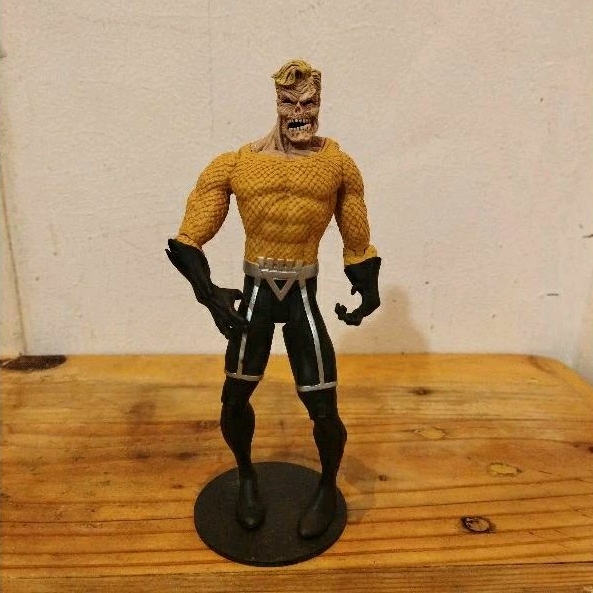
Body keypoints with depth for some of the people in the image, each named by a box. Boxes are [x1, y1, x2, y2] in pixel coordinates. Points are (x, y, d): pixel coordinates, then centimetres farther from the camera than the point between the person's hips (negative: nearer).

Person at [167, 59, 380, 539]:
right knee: (235, 399, 6)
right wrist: (208, 291, -16)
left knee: (324, 411, 0)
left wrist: (369, 292, -6)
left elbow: (357, 244, 7)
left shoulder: (338, 165, -2)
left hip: (304, 299, 0)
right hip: (254, 296, 1)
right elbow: (190, 237, -2)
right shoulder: (237, 165, -5)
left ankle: (328, 490, 34)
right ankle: (247, 478, 40)